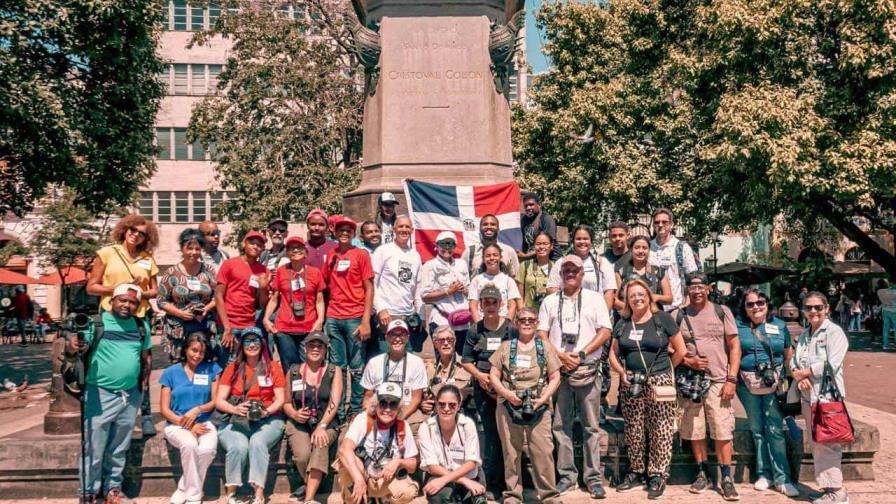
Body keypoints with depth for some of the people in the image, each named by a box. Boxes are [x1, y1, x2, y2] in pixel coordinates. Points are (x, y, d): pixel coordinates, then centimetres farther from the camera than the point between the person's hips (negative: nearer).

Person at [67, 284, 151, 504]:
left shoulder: (142, 326, 7)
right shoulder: (95, 322, -8)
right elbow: (69, 351, -14)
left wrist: (144, 381, 10)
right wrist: (72, 346, -36)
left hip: (131, 396, 4)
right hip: (100, 394, -4)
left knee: (119, 449, 16)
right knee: (94, 449, 2)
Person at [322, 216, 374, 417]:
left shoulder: (361, 255, 0)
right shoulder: (330, 256, 10)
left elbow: (369, 289, -2)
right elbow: (325, 285, 18)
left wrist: (366, 321, -9)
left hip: (355, 318, -3)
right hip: (333, 318, 3)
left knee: (357, 368, 2)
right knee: (337, 367, 8)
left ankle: (356, 410, 12)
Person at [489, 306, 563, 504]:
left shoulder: (545, 347, 10)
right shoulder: (506, 347, 8)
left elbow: (555, 378, 7)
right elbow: (493, 375, 6)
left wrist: (544, 398, -7)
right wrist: (507, 393, -9)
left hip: (538, 408, 0)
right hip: (509, 408, 0)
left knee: (543, 452, -4)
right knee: (511, 453, 6)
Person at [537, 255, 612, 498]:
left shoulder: (594, 298, 8)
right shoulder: (550, 301, 12)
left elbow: (605, 331, 1)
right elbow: (541, 335, 7)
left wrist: (582, 354, -9)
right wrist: (561, 356, -7)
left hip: (588, 369, -1)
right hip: (558, 369, 2)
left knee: (591, 426, 1)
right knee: (560, 425, 3)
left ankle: (593, 477, 8)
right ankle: (567, 475, 12)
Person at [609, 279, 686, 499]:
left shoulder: (663, 319, -1)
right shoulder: (622, 324, 10)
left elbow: (680, 350, 1)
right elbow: (613, 354, 15)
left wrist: (664, 370, 3)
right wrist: (622, 372, 0)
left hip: (659, 383, -4)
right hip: (631, 384, 4)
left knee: (660, 430, -2)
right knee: (634, 430, 9)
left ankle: (657, 475, 7)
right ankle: (636, 472, 21)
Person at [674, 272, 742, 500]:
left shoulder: (721, 312, 4)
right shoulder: (678, 316, 5)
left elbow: (734, 346, 3)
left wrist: (731, 379, -4)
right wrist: (687, 361, -11)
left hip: (718, 381, -1)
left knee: (723, 432, -3)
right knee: (694, 432, 7)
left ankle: (727, 479, 6)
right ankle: (703, 473, 21)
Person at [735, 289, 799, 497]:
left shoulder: (780, 325, 7)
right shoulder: (738, 325, 3)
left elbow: (788, 354, 14)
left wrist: (787, 377, 7)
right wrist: (732, 377, -3)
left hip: (774, 385, 0)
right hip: (748, 385, 1)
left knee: (775, 430, -2)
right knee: (757, 430, 10)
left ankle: (782, 478, 6)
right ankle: (764, 474, 22)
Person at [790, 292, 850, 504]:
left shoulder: (834, 332, -7)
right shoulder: (804, 335, 17)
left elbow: (831, 364, -17)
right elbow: (794, 361, 13)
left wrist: (803, 373, -8)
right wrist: (798, 375, -9)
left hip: (827, 396, -8)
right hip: (808, 397, 8)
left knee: (826, 443, -8)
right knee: (815, 443, 10)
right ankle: (827, 486, 19)